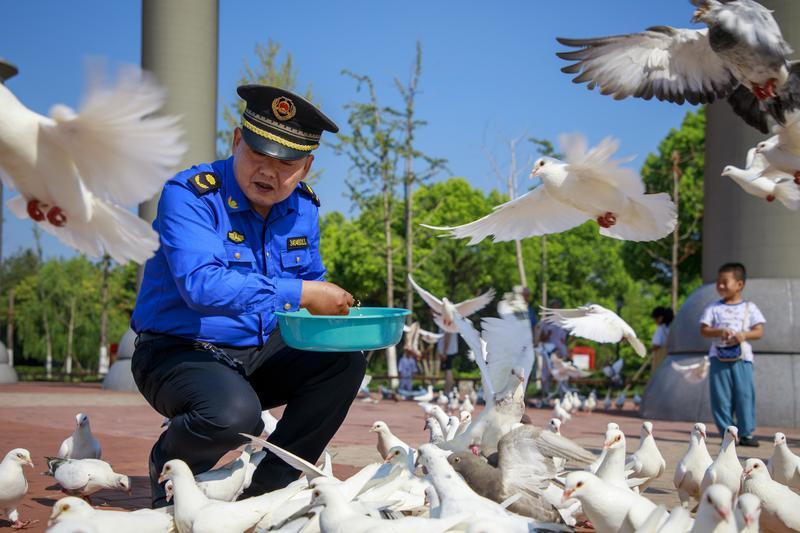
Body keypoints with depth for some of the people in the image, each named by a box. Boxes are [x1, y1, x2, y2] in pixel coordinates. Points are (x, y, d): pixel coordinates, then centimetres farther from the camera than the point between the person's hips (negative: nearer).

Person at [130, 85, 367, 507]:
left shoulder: (303, 207, 4)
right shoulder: (190, 195, -18)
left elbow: (311, 281, 16)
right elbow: (200, 284, -33)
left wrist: (330, 313, -9)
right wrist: (298, 294, -33)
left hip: (261, 354, 7)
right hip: (180, 353, -7)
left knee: (344, 357, -12)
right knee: (234, 414, -36)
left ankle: (271, 482, 1)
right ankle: (169, 465, 1)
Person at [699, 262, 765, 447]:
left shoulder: (749, 308, 6)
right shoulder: (713, 308, 8)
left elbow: (759, 332, 2)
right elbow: (704, 330, 2)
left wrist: (744, 335, -16)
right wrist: (719, 332, -15)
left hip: (742, 358, -1)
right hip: (719, 358, 1)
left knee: (745, 395, -5)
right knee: (721, 397, -1)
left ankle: (746, 433, 1)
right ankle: (727, 433, 5)